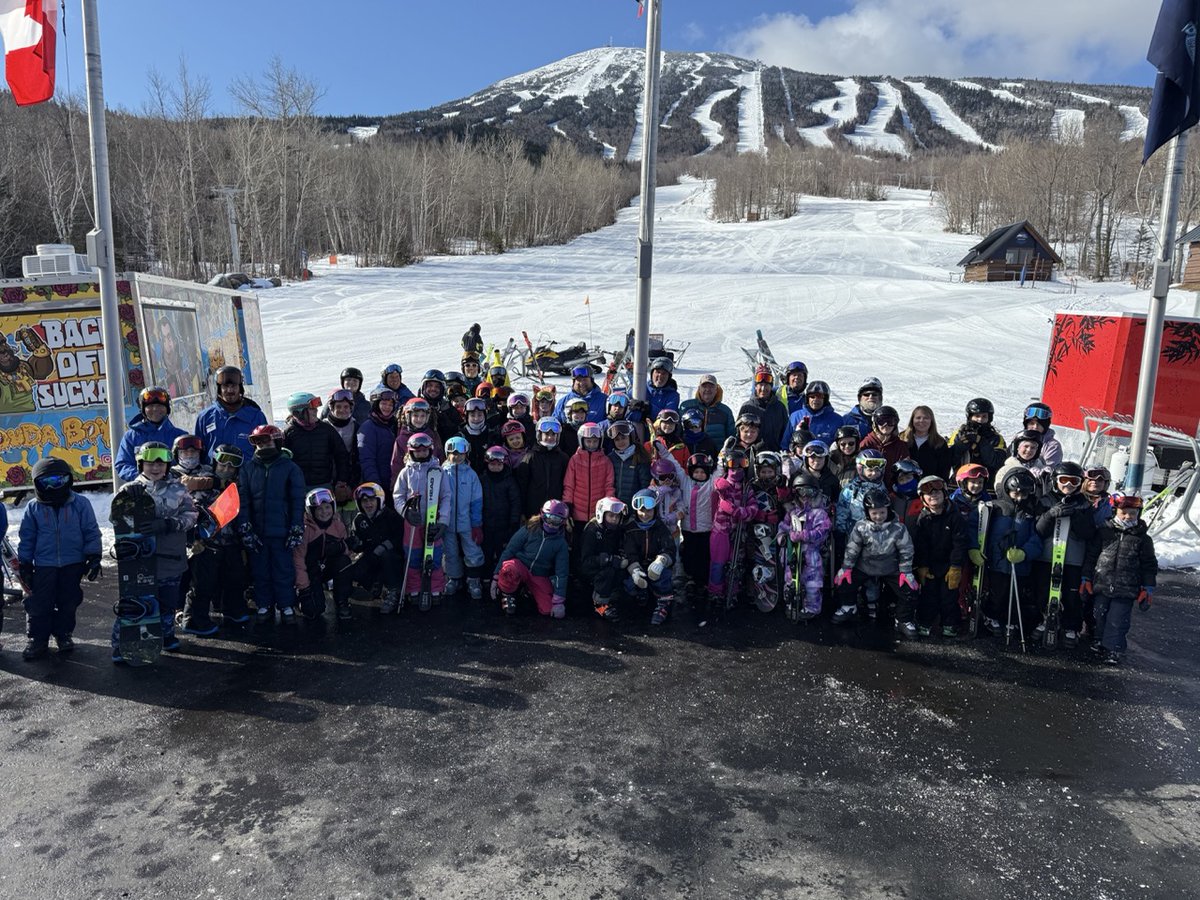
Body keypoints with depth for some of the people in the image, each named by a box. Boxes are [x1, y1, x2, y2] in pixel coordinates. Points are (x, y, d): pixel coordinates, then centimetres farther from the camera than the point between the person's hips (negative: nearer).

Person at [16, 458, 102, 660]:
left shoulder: (80, 504, -4)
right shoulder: (33, 508, 1)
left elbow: (91, 532, -2)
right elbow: (27, 538, 5)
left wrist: (93, 557, -5)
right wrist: (24, 564, 4)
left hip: (73, 564, -1)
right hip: (43, 565, 1)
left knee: (68, 602, 10)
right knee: (39, 605, 2)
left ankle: (64, 634, 25)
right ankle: (36, 639, 13)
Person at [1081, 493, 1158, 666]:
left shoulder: (1143, 538, 1)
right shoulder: (1104, 532, 1)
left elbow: (1149, 565, 6)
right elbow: (1091, 556, 6)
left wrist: (1148, 587, 2)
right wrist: (1086, 577, 5)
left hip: (1126, 590, -1)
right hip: (1102, 586, 2)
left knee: (1117, 620, -2)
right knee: (1100, 616, 11)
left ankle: (1112, 648, 7)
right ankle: (1100, 641, 28)